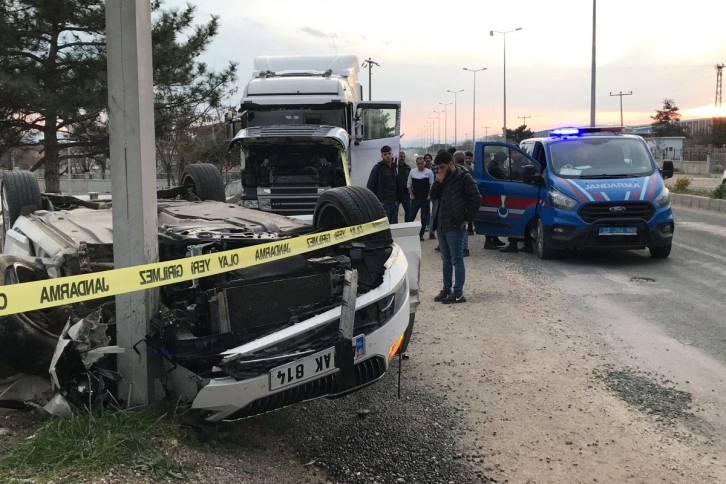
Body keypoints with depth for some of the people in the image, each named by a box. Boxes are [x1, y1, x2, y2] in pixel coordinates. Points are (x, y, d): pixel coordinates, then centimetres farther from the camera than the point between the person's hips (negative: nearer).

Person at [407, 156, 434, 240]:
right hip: (415, 198, 1)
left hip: (425, 198, -1)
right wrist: (411, 194, 2)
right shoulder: (412, 172, 2)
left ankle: (421, 234, 14)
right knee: (411, 216, -1)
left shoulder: (429, 172, -4)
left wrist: (429, 195, -7)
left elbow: (432, 185, -2)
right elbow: (409, 184, 9)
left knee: (424, 218, 5)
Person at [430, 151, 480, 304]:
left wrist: (467, 219, -11)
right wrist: (438, 182, -7)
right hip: (442, 225, 8)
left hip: (455, 227, -8)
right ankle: (447, 289, 24)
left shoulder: (464, 177, -10)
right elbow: (433, 196, 9)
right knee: (446, 260, 15)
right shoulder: (443, 178, 13)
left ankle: (458, 293, 0)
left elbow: (476, 198, -13)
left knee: (457, 260, -4)